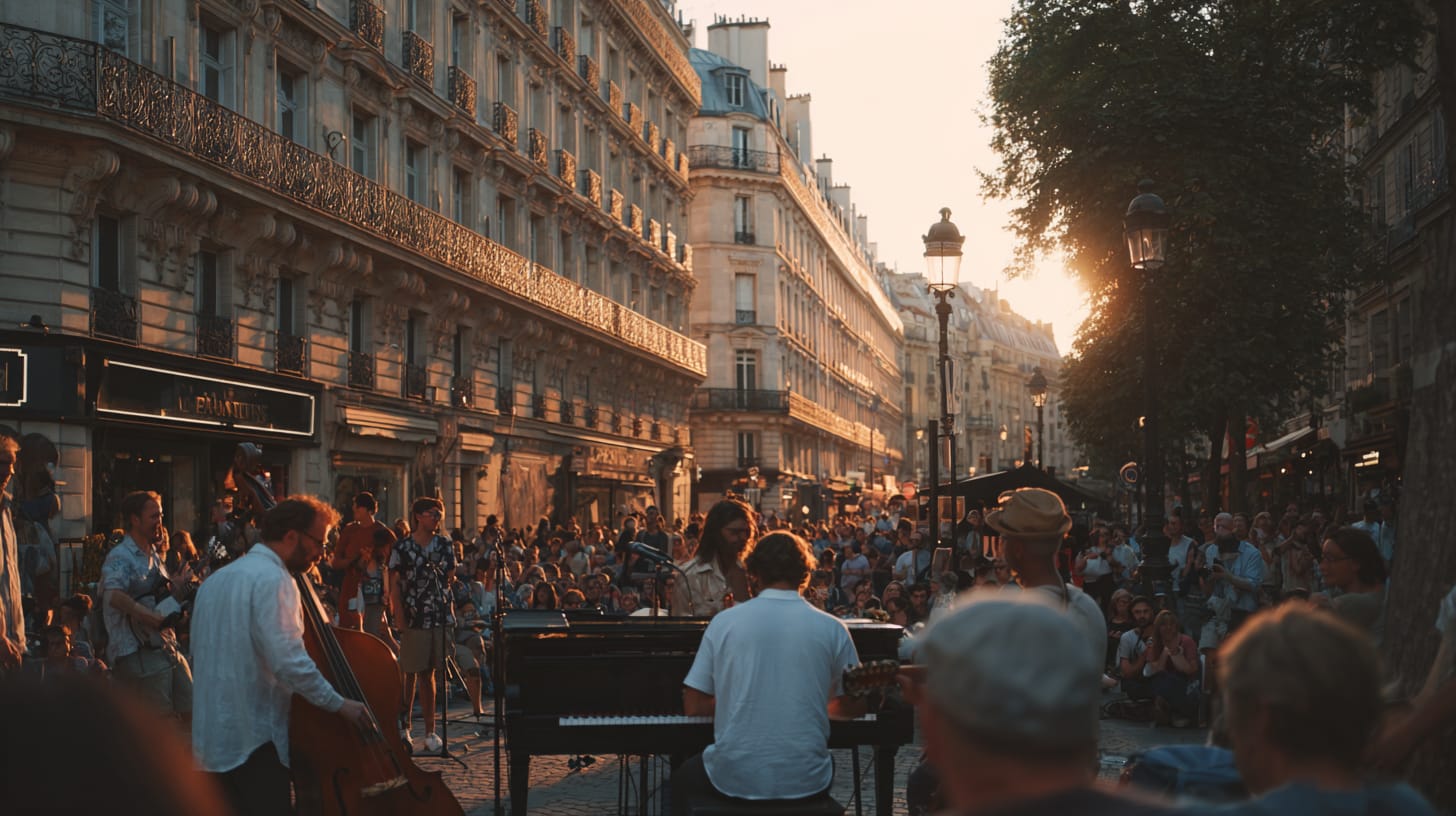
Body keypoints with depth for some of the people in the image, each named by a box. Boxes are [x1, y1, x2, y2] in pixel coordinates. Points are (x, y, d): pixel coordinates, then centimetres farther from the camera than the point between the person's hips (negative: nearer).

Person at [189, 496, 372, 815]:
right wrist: (338, 704, -14)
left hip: (214, 736, 9)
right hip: (255, 738, -9)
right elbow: (289, 661, -23)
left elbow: (198, 651, 25)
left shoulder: (215, 580, 16)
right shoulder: (273, 579, -14)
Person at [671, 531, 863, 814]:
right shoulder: (832, 628, -2)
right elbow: (852, 705, 9)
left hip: (734, 778, -1)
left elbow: (693, 707, 1)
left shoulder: (724, 621, -3)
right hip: (805, 780, 1)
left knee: (683, 779, 34)